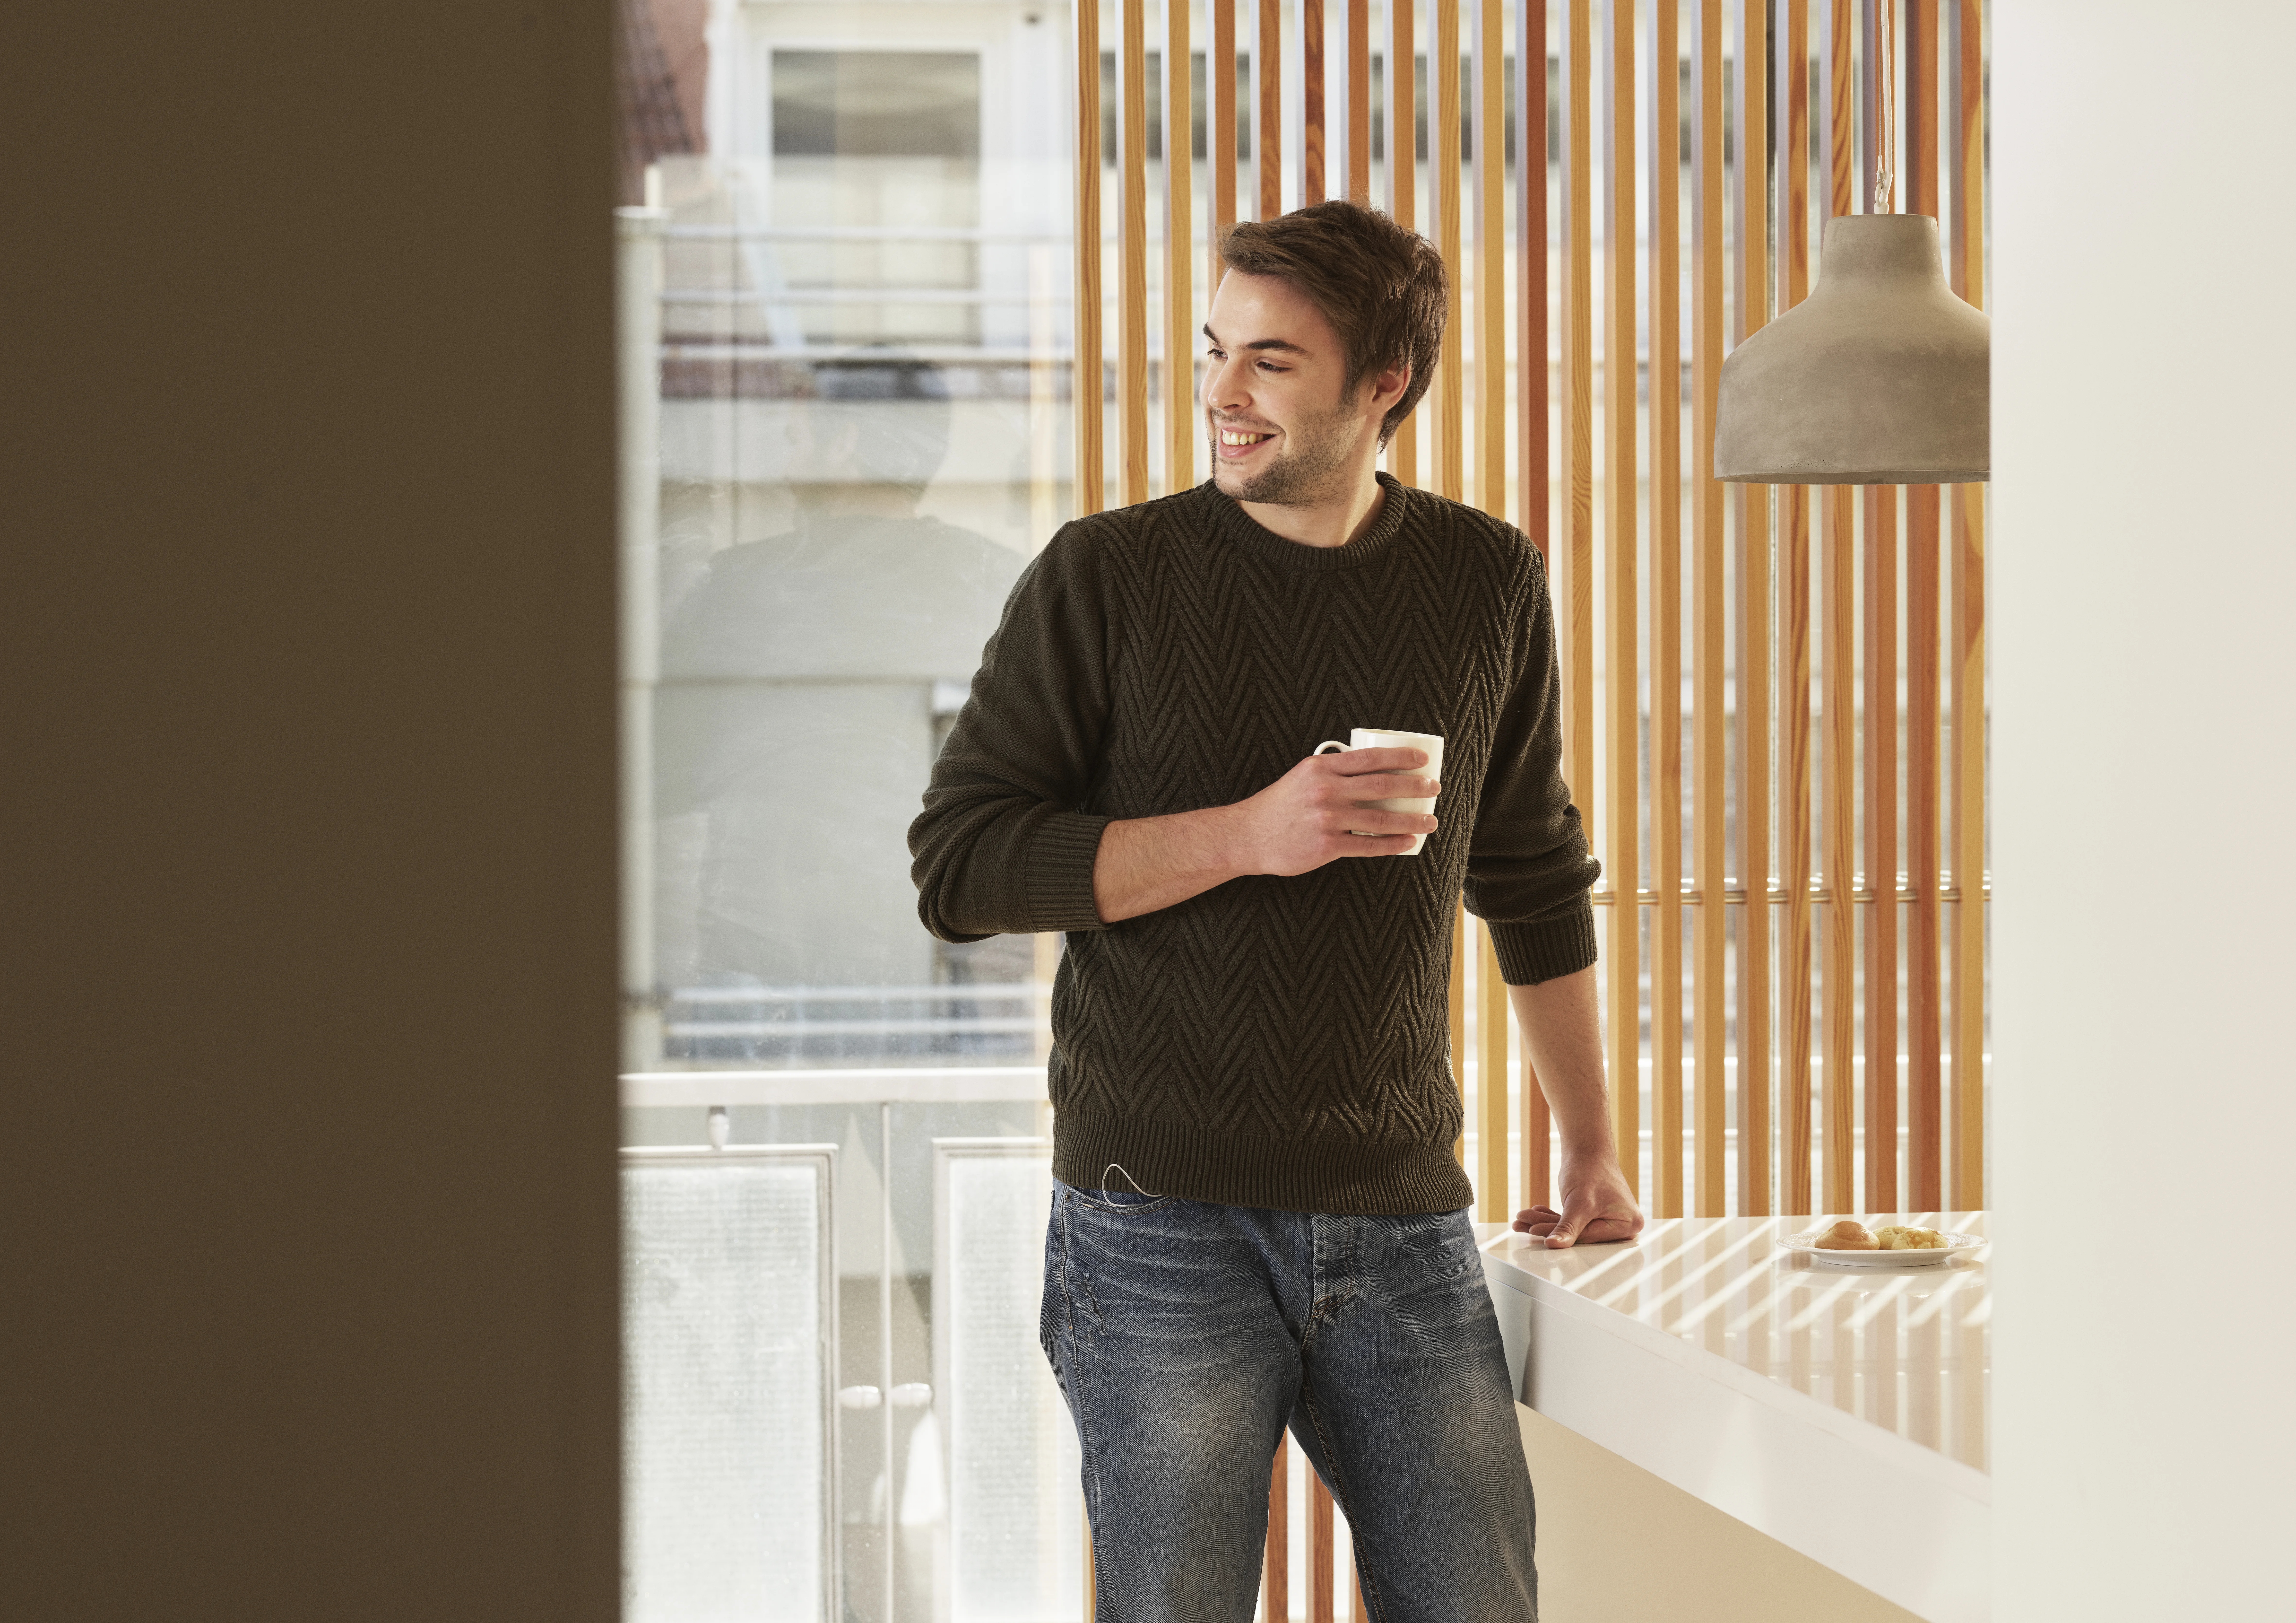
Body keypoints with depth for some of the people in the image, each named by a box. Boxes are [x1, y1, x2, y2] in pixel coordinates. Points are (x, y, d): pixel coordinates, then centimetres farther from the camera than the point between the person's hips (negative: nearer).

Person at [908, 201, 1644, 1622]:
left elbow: (1533, 878, 21)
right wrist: (1246, 834, -15)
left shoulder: (1488, 584, 8)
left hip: (1405, 1224, 3)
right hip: (1162, 1224, -3)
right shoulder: (1107, 579, -2)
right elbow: (959, 866, -6)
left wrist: (1591, 1141, 24)